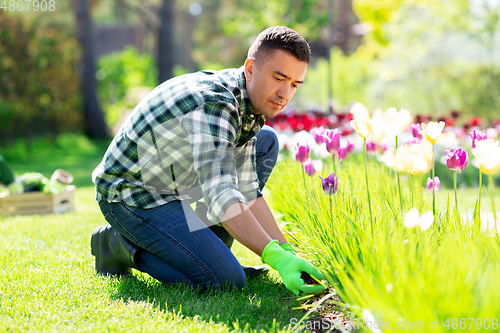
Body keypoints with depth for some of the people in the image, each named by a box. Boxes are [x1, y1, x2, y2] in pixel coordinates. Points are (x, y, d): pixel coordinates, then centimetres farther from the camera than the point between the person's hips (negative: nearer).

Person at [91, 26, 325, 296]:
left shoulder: (249, 102, 1)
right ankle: (122, 244, -2)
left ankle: (212, 252, 6)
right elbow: (222, 199, -40)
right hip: (131, 196, -10)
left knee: (265, 141, 8)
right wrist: (276, 257, -47)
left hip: (169, 184, 10)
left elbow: (247, 192, 0)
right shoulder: (213, 104, -29)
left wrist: (287, 252, -10)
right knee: (226, 280, -22)